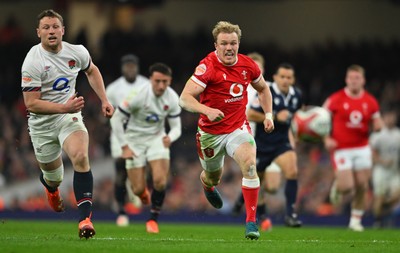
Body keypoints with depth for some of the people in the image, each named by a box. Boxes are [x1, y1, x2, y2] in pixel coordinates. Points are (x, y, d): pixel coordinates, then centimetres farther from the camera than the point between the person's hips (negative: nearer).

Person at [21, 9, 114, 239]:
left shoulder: (77, 52, -5)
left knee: (81, 157, -27)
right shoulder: (32, 62, -19)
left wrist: (104, 100, 10)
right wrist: (65, 107, -30)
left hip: (69, 115, 2)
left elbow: (92, 70, 19)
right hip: (42, 123, -2)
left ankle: (85, 217, -27)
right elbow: (31, 103, -21)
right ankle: (50, 185, 53)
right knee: (54, 176, 11)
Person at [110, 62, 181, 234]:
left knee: (160, 181, -19)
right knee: (138, 189, -4)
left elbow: (176, 127, -5)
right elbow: (116, 119, -15)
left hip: (157, 138, 2)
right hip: (135, 140, -2)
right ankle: (143, 191, 36)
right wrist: (124, 147, -16)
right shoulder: (138, 95, -24)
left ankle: (153, 219, 2)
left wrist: (170, 137, -30)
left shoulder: (172, 98, -13)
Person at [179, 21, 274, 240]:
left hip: (238, 128, 2)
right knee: (213, 176, 17)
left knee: (249, 164, -25)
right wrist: (207, 110, -43)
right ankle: (207, 184, 59)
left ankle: (251, 221, -20)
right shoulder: (208, 66, -20)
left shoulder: (247, 65, -5)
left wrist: (268, 114, 6)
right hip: (211, 132, -2)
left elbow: (262, 88, 17)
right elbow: (184, 98, -28)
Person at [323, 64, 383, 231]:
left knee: (362, 186, 1)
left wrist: (377, 126, -12)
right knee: (347, 187, -13)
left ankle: (356, 220, 16)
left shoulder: (370, 101, 3)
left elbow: (377, 125, 12)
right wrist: (326, 139, -11)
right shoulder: (336, 99, -6)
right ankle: (337, 186, 25)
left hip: (362, 148, 3)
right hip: (341, 150, -3)